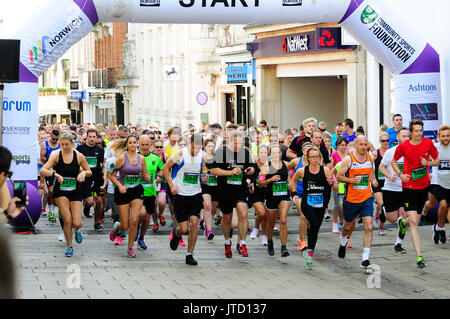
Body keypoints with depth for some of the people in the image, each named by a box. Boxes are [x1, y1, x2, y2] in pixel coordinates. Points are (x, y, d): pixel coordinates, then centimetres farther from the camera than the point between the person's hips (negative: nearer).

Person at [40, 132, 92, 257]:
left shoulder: (79, 156, -1)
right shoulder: (56, 155, -6)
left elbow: (89, 172, 10)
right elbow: (42, 171, -13)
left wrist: (84, 173, -12)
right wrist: (54, 174, -30)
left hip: (75, 191, 1)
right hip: (61, 191, -1)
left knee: (76, 223, -7)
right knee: (67, 220, -12)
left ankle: (77, 230, 32)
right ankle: (69, 247, 9)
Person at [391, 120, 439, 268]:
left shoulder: (428, 143, -3)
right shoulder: (403, 146, -7)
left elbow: (437, 160, 9)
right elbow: (394, 161, 9)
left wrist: (428, 163, -13)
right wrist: (400, 175, -8)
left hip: (424, 186, 3)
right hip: (409, 187, -3)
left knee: (415, 220, 15)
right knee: (413, 222, -12)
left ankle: (403, 223, 53)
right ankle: (419, 257, -11)